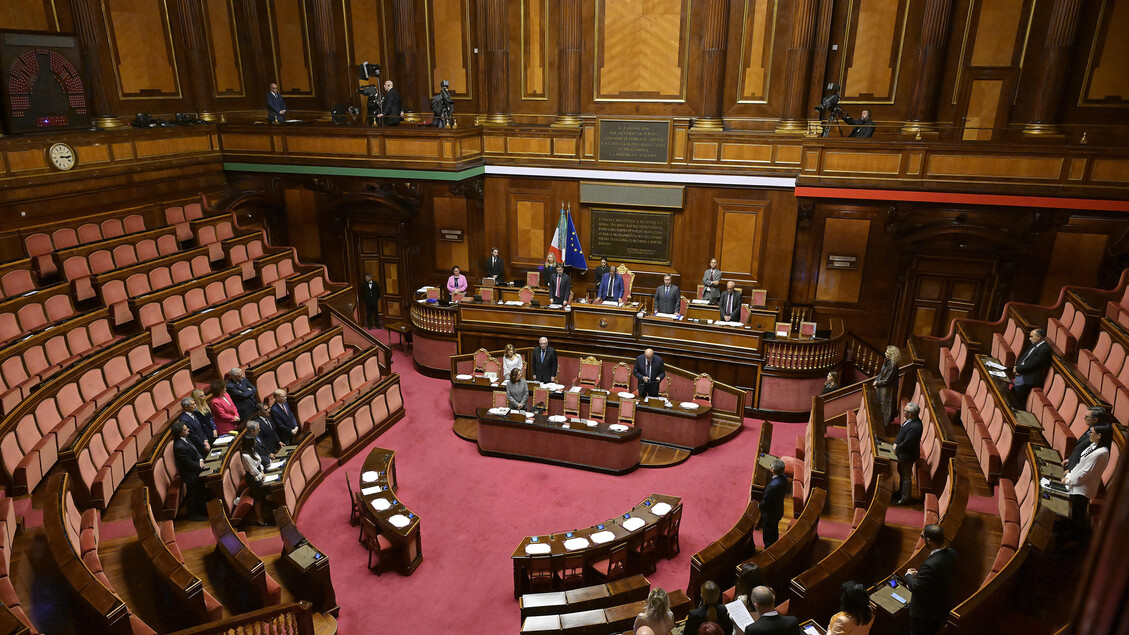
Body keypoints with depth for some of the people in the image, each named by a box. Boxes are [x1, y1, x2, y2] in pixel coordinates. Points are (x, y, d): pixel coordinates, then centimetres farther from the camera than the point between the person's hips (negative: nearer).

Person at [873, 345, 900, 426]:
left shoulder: (893, 366, -27)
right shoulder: (887, 362, 0)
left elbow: (887, 380, -23)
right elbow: (882, 373, 12)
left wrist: (877, 383, -12)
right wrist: (876, 380, 0)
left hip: (887, 389, -9)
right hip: (882, 387, 9)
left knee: (885, 404, 5)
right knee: (880, 403, 19)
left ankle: (885, 422, 20)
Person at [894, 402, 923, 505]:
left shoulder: (914, 427, -35)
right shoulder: (910, 420, -5)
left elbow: (906, 443, -28)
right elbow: (901, 432, 8)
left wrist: (897, 449, -13)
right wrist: (896, 443, -2)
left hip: (908, 455, -9)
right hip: (903, 452, 9)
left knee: (906, 476, 9)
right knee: (901, 472, 27)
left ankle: (905, 498, 26)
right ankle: (902, 491, 48)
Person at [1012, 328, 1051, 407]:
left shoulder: (1044, 349, -16)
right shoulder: (1034, 345, 14)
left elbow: (1032, 365, -19)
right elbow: (1023, 356, 18)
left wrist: (1018, 369, -8)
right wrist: (1017, 367, 0)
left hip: (1029, 378, -9)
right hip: (1021, 372, 9)